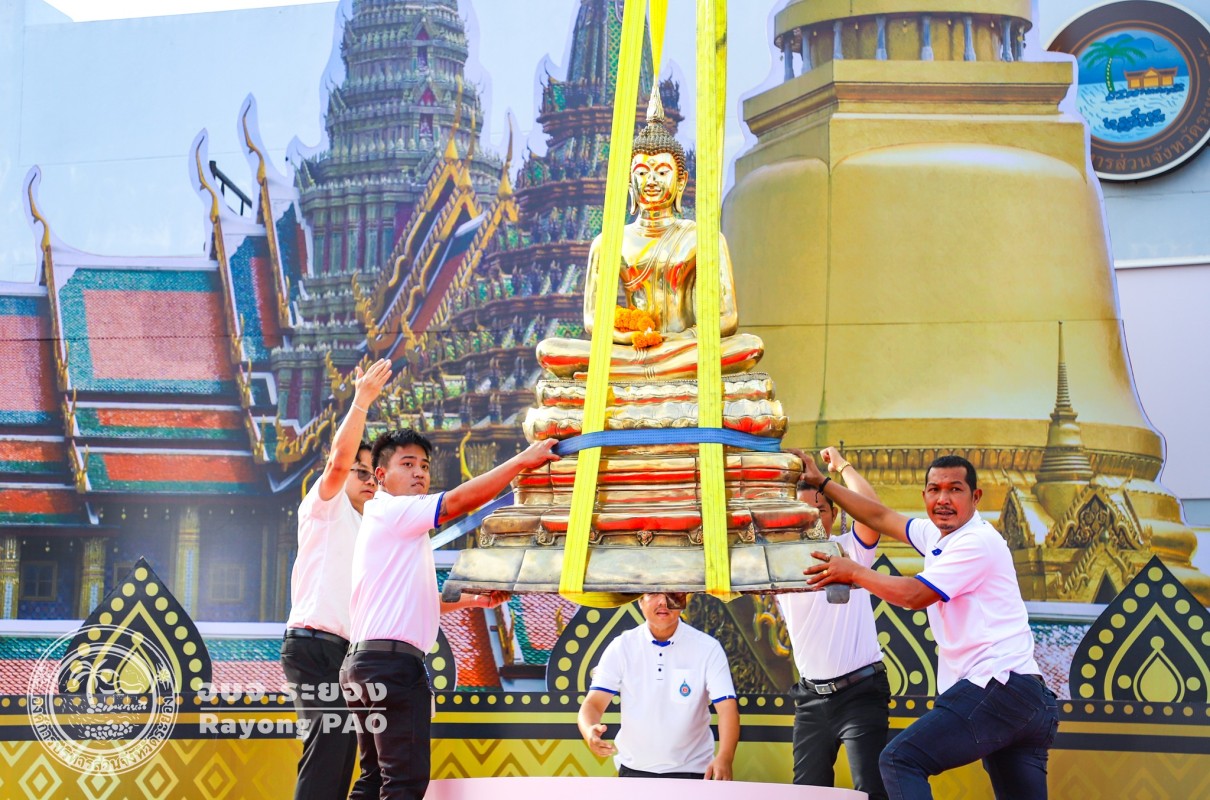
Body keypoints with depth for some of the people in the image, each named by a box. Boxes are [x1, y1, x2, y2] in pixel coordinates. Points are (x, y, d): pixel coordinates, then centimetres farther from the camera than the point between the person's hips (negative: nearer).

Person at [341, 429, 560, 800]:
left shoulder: (402, 529, 24)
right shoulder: (389, 512, -7)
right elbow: (459, 501, -18)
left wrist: (474, 599, 21)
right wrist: (521, 460, -15)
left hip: (368, 660, 11)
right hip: (391, 658, -11)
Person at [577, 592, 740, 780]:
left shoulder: (708, 648, -9)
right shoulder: (621, 647, -5)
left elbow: (727, 707, -17)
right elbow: (593, 703, -10)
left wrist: (725, 758, -36)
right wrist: (590, 732, -34)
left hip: (691, 771, -1)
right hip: (633, 771, 1)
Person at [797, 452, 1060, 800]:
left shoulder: (978, 542, -8)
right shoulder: (936, 534, 18)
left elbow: (914, 594, -12)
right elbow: (881, 517, 30)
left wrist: (853, 572, 0)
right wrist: (822, 483, 32)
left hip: (997, 688, -10)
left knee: (900, 760, -16)